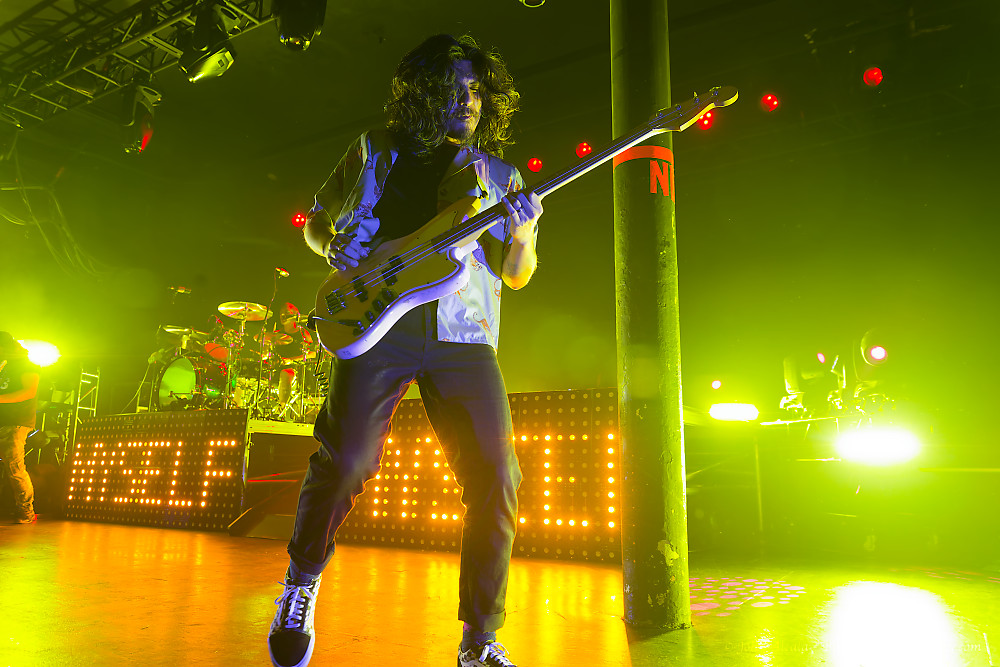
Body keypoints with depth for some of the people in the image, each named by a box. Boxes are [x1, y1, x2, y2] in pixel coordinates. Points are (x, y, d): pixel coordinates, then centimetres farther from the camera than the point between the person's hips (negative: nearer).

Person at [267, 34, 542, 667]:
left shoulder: (499, 174, 18)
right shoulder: (375, 151, 17)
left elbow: (517, 275, 13)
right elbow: (316, 222, 23)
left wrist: (522, 236, -9)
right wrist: (334, 247, 1)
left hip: (464, 334, 2)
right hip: (375, 322, -1)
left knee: (496, 477, -10)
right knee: (344, 461, -11)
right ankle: (302, 581, 20)